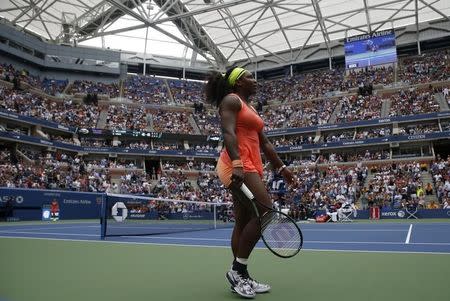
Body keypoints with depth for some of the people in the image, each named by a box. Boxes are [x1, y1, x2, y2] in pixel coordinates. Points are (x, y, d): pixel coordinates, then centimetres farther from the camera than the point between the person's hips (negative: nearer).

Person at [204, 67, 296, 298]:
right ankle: (237, 269, -5)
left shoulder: (250, 108, 27)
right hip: (237, 166, -9)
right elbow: (228, 133, -18)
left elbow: (263, 142, 28)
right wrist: (237, 164, -31)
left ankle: (242, 277, 13)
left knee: (243, 221, 7)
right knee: (265, 212, -15)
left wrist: (281, 168, 28)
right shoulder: (231, 100, -2)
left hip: (251, 167, 9)